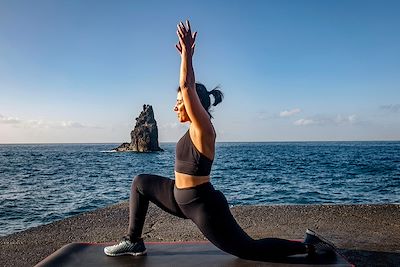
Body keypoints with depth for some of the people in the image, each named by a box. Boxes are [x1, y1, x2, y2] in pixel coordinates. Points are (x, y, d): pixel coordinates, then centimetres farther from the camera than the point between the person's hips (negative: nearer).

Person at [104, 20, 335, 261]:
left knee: (249, 250, 1)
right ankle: (134, 242, 22)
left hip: (202, 205, -9)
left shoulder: (202, 128, -18)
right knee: (141, 183, 16)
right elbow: (190, 88, 14)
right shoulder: (196, 128, 5)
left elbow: (187, 86, -27)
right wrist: (186, 56, 15)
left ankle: (308, 245, 15)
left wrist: (187, 52, -19)